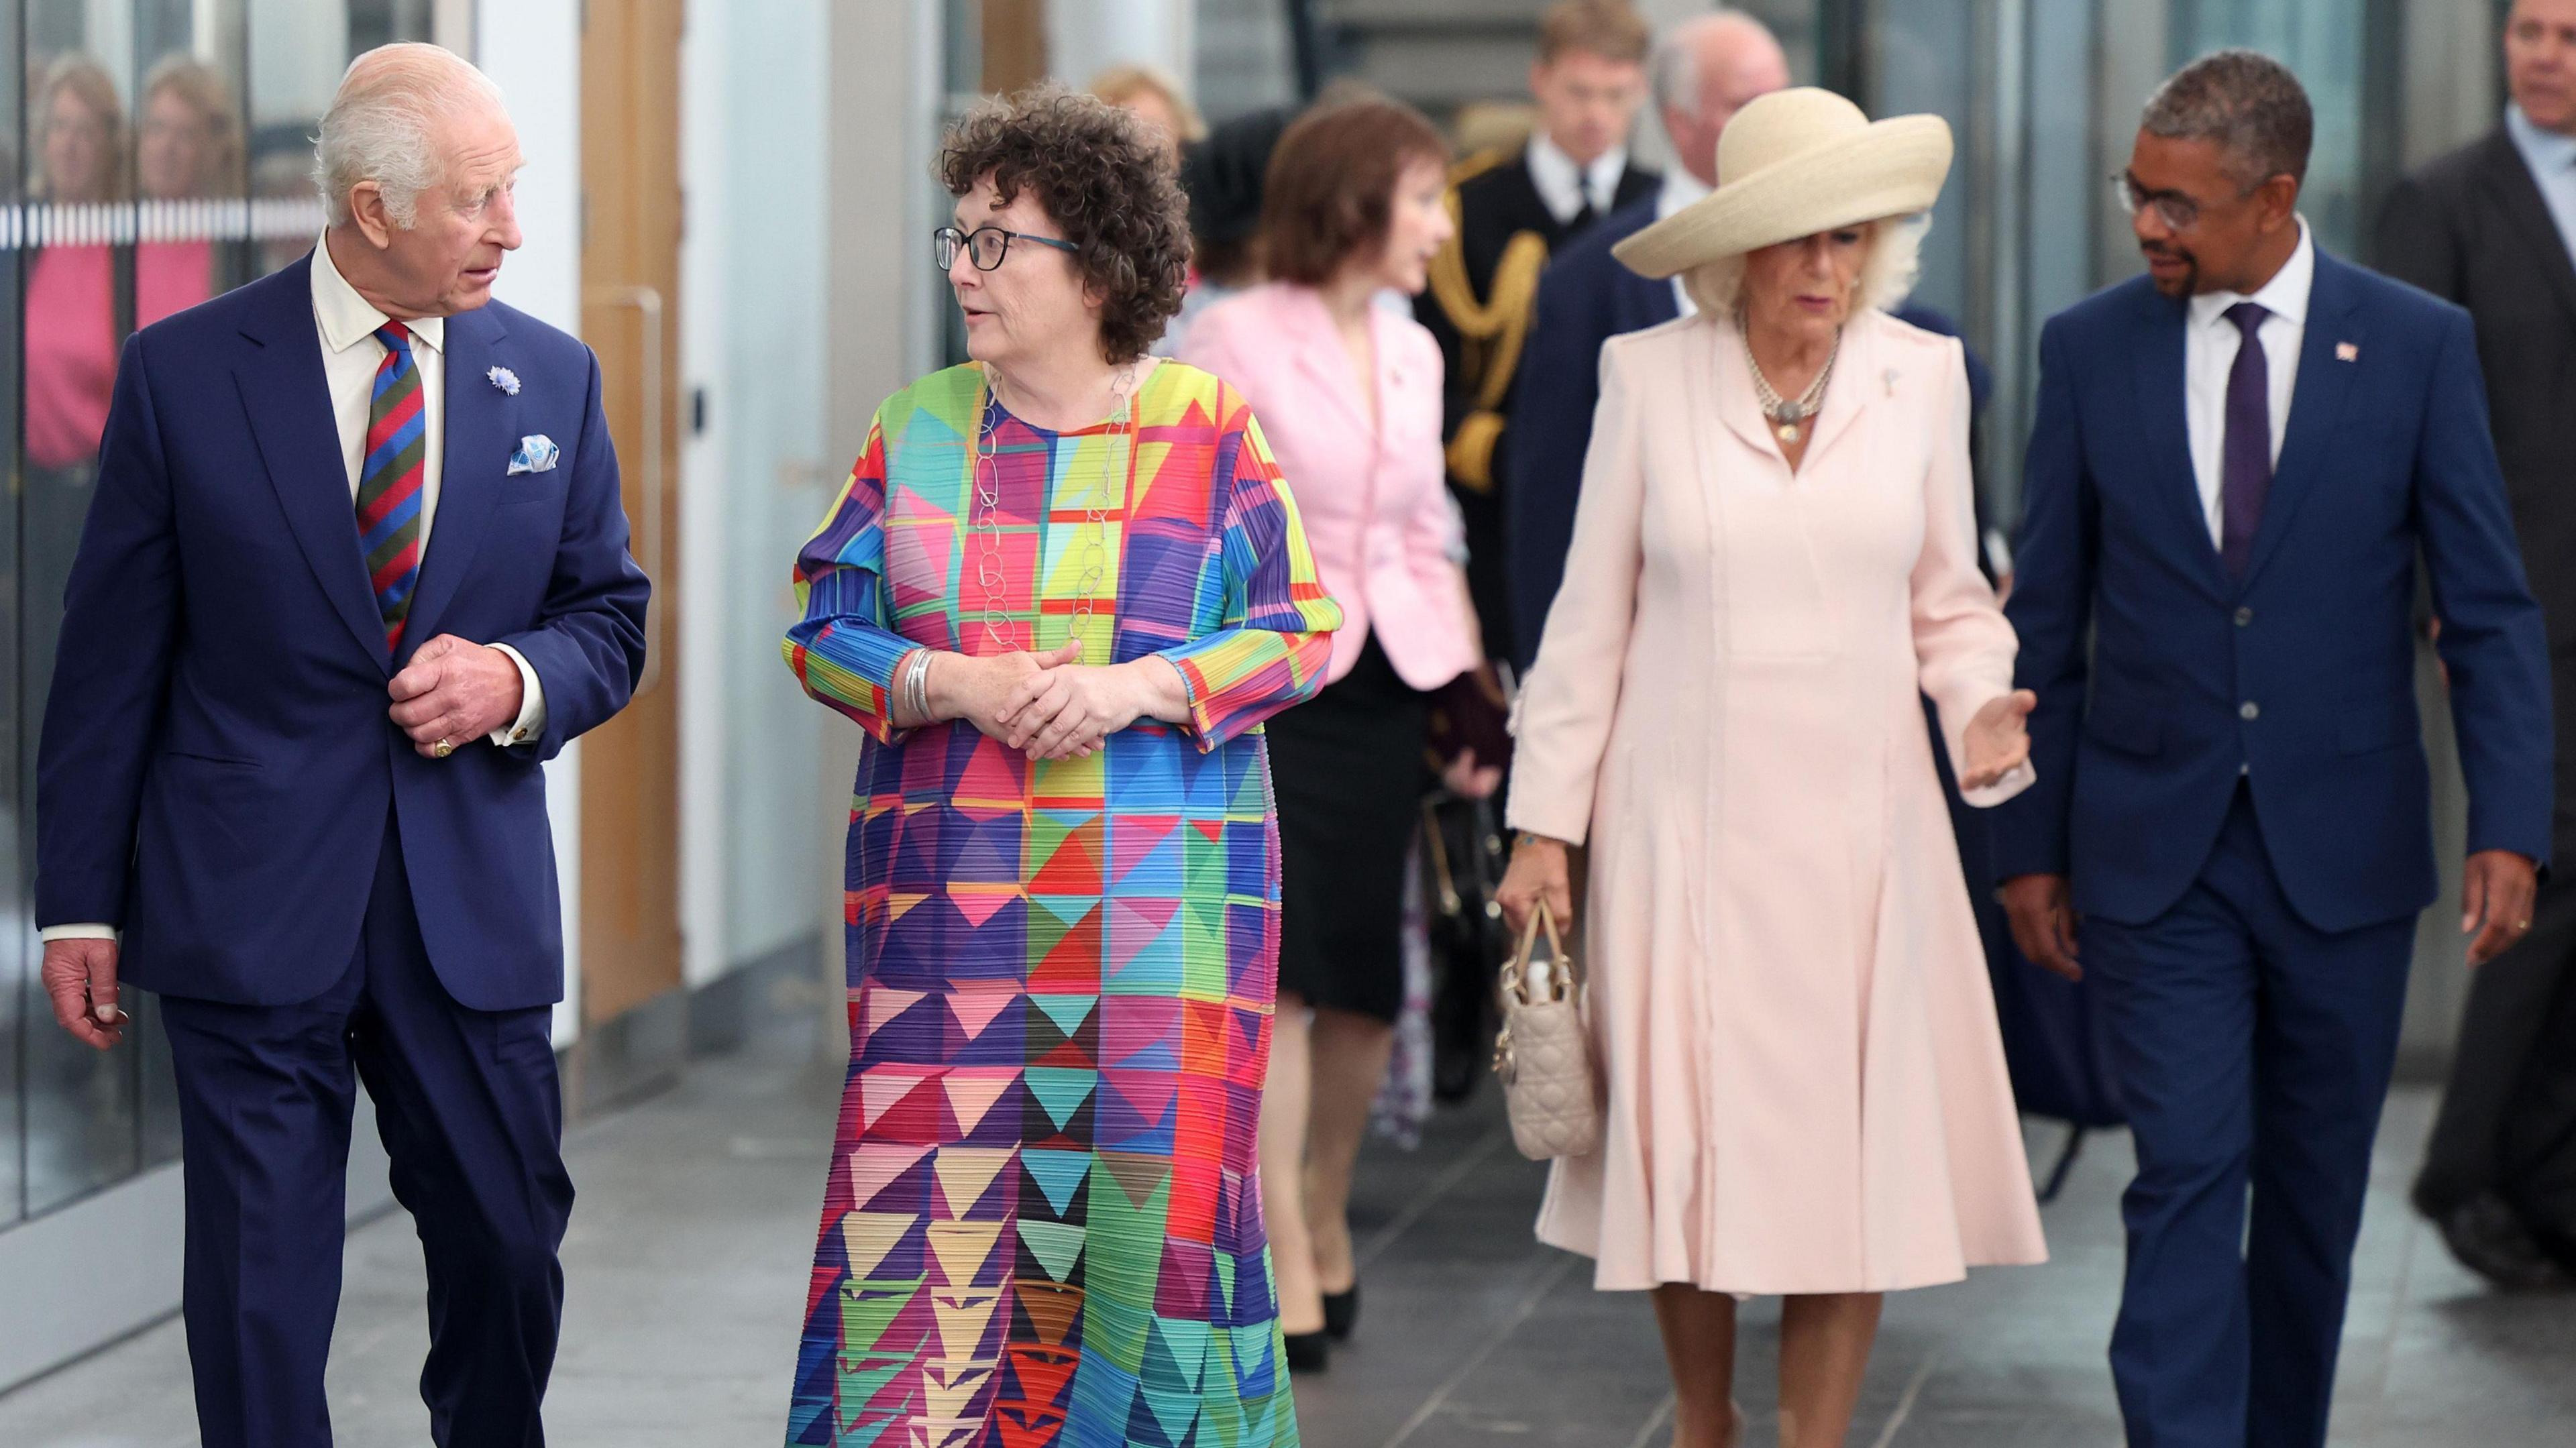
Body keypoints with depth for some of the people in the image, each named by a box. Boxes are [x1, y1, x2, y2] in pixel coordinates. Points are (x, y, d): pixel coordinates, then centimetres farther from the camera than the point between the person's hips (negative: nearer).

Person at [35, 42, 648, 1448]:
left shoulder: (551, 379, 6)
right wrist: (81, 906, -2)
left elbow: (611, 620, 13)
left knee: (510, 1249, 8)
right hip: (251, 908, -3)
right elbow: (110, 658, 0)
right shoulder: (184, 371, -2)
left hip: (476, 905, 3)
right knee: (259, 1286, 2)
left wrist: (516, 682, -10)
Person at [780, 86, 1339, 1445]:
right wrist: (947, 683, -11)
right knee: (937, 1192, -5)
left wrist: (1138, 686, -13)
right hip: (948, 895, 2)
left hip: (1159, 907, -1)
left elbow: (1300, 631, 2)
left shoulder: (1206, 428, 3)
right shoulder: (915, 427, 8)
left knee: (1147, 1187, -4)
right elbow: (821, 631, 8)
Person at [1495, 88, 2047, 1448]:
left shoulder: (1921, 375, 3)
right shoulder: (1649, 376, -2)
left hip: (1859, 823, 1)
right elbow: (1590, 616, 3)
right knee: (1690, 1143, 2)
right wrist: (1545, 825, 2)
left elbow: (1948, 603, 11)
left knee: (1858, 1149, -1)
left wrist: (1982, 713, -10)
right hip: (1687, 824, -1)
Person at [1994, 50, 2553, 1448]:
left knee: (2316, 1190, 10)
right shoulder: (2089, 348, 1)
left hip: (2343, 852, 1)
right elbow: (2046, 620, 6)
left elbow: (2489, 610, -1)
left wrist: (2508, 826, -11)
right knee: (2187, 1177, -9)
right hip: (2158, 858, 0)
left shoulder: (2416, 345, -2)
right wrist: (2030, 844, 5)